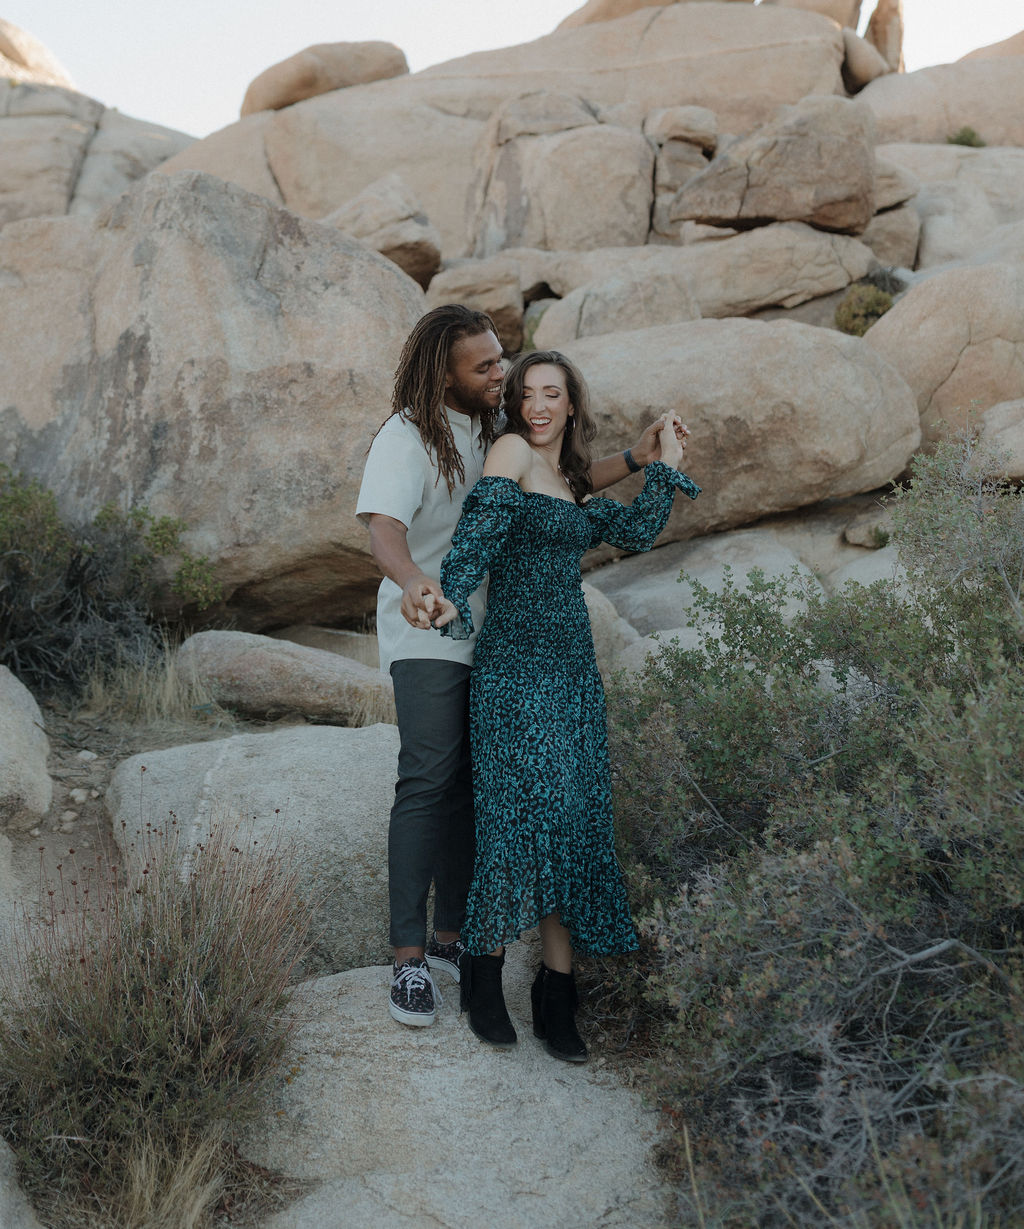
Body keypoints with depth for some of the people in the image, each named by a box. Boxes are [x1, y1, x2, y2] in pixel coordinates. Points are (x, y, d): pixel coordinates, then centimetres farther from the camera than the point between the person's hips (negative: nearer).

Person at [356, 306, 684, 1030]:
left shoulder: (497, 429, 9)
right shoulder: (406, 439, -13)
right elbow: (383, 529, -28)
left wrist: (634, 460, 6)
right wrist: (414, 583, -48)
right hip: (429, 637, -6)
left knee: (474, 783, 8)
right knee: (429, 780, -12)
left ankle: (452, 936, 19)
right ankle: (409, 956, -4)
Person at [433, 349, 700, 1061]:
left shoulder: (577, 487, 18)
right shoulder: (513, 452, -3)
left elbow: (636, 534, 20)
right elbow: (481, 527, -17)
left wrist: (667, 466, 22)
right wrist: (453, 597, -30)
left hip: (574, 667, 7)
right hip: (514, 663, -7)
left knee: (575, 825, 3)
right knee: (529, 812, -13)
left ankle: (557, 994, 10)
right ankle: (486, 975, 4)